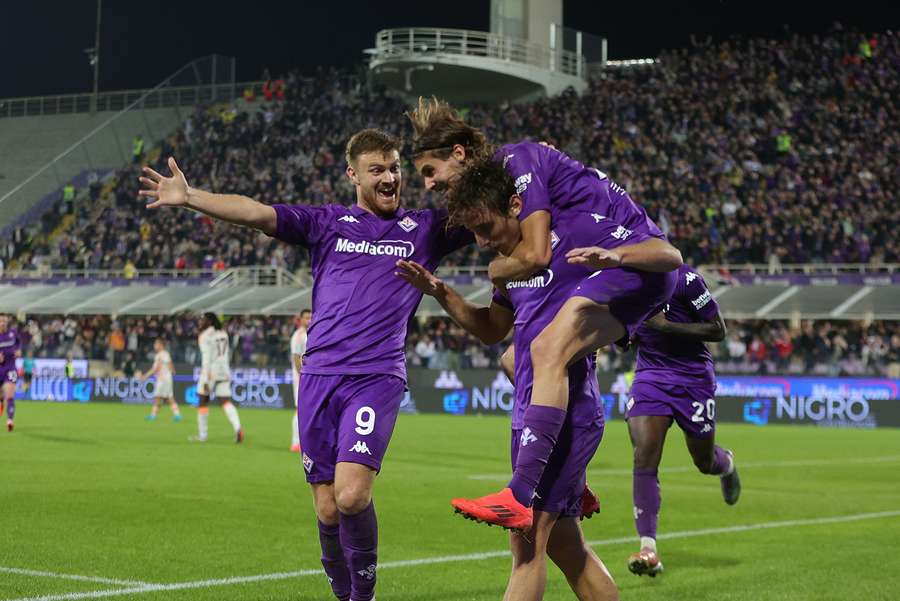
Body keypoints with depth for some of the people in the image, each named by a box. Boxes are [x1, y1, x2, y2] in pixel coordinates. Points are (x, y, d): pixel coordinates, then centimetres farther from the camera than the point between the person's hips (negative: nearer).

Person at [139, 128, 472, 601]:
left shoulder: (425, 228, 13)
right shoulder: (328, 223, 13)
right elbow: (256, 213, 5)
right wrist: (189, 198, -5)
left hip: (377, 376, -2)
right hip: (319, 374, 2)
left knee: (351, 496, -19)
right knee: (327, 512, 1)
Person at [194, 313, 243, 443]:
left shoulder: (205, 336, -9)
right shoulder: (223, 334, 13)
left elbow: (206, 357, -16)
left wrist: (205, 380, -19)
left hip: (211, 371, -6)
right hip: (224, 370, 6)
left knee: (203, 400, 9)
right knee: (226, 402, 1)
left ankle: (202, 435, 13)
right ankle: (238, 428, -22)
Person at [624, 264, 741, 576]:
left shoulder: (684, 278, -18)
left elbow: (718, 330, -13)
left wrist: (666, 326, -23)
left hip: (693, 377, -3)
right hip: (649, 373, 4)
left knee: (705, 462, 12)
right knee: (644, 456, -16)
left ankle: (727, 464, 53)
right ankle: (649, 549, -17)